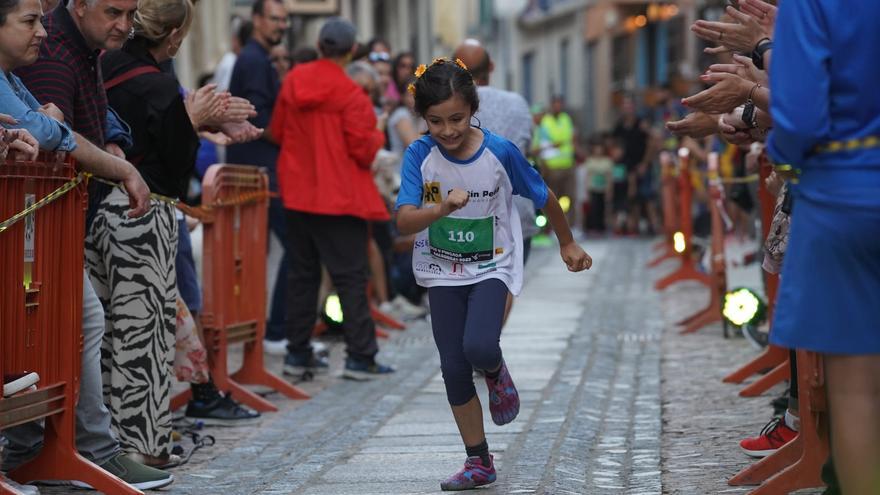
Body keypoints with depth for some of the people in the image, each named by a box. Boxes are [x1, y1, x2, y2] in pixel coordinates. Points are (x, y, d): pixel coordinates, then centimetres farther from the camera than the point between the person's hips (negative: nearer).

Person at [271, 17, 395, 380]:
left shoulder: (293, 81, 2)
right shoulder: (350, 95, -15)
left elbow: (277, 131, 11)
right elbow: (363, 150, -14)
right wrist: (377, 135, 6)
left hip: (297, 195, 6)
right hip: (340, 198, -6)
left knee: (302, 274, 14)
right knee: (350, 277, -1)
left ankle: (297, 353, 17)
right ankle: (360, 357, -2)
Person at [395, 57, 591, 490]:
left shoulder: (500, 152, -18)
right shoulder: (420, 155, -16)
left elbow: (544, 196, -1)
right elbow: (403, 221, -25)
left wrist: (567, 244, 12)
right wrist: (442, 209, -44)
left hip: (491, 268, -2)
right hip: (442, 274, 2)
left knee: (479, 348, -26)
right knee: (454, 368, 4)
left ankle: (497, 373, 12)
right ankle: (479, 463, 19)